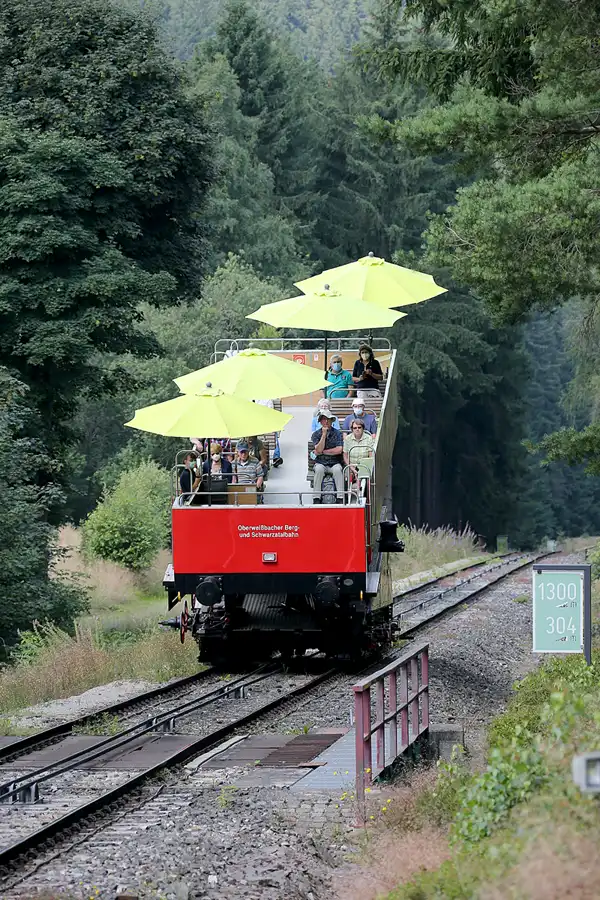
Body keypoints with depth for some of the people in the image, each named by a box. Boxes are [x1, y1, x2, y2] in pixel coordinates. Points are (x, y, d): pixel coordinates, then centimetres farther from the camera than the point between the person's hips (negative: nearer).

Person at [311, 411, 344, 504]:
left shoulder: (337, 434, 3)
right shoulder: (316, 434, 6)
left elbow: (339, 450, -9)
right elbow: (318, 450, -8)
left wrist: (322, 451, -6)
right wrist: (324, 434, -10)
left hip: (335, 463, -1)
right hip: (321, 463, 1)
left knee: (337, 470, -34)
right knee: (319, 469, -33)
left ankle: (340, 498, -33)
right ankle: (316, 498, -31)